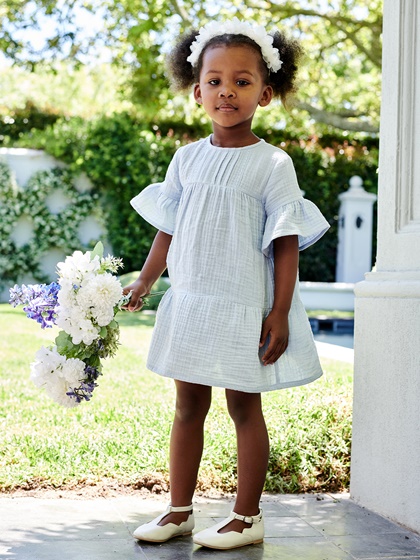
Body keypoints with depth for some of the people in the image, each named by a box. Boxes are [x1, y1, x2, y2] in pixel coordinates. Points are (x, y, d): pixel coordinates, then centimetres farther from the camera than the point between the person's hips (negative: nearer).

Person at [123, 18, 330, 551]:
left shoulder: (272, 164, -7)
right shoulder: (187, 158, 6)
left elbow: (286, 244, -8)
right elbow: (169, 228, 13)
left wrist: (280, 314, -12)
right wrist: (144, 282, 8)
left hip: (244, 307, -5)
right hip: (189, 302, 5)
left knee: (244, 405, 4)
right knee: (188, 403, 12)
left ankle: (247, 517, 18)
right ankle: (179, 510, 24)